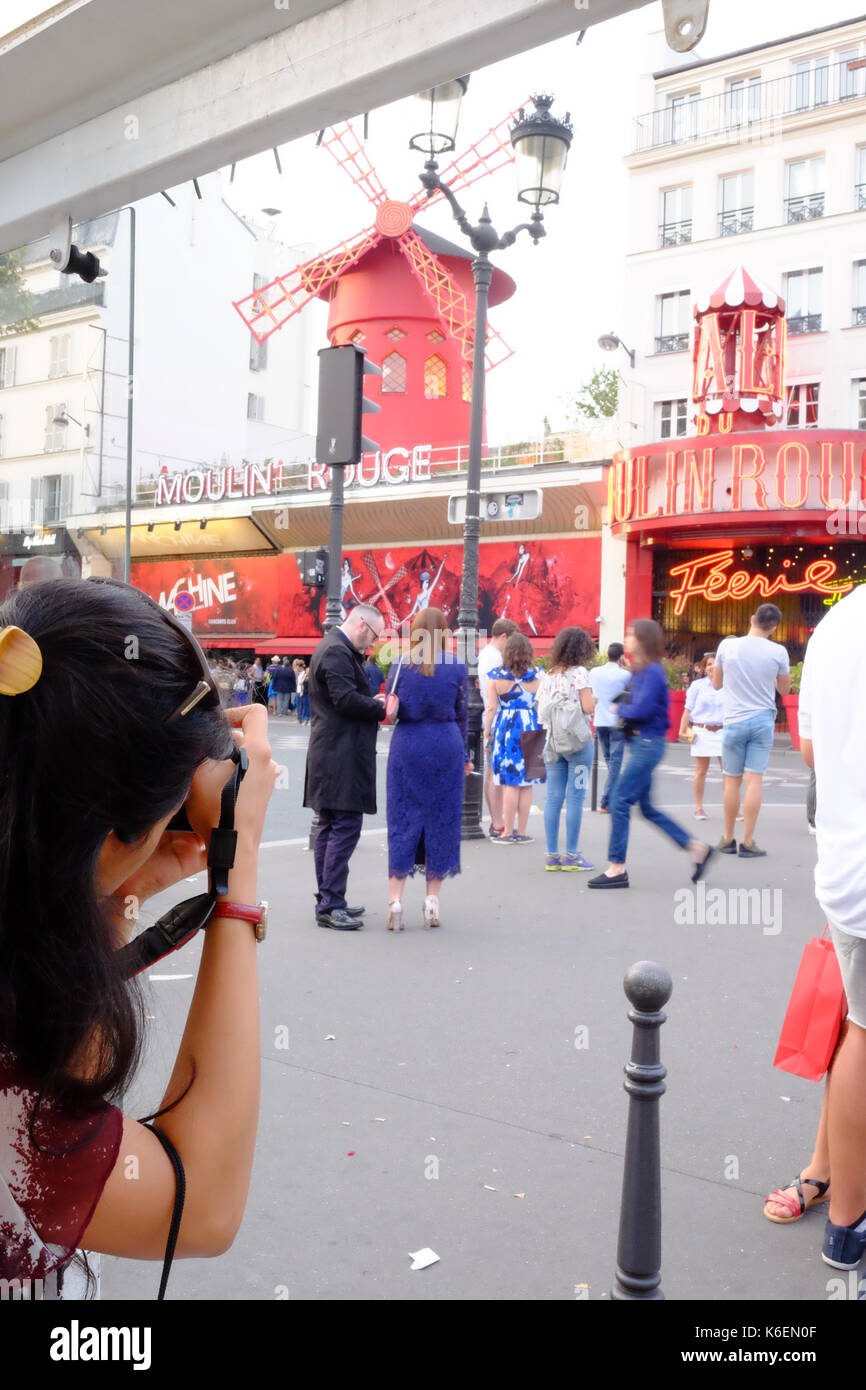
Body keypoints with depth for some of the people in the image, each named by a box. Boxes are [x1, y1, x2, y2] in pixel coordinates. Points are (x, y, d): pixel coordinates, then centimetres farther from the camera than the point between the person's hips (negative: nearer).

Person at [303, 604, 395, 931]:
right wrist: (382, 709, -10)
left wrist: (373, 702, 6)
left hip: (331, 755, 11)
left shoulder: (336, 648, 18)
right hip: (341, 758, -11)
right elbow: (346, 699, -23)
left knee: (330, 828, 14)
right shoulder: (336, 651, -15)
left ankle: (328, 901, 22)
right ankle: (330, 906, -5)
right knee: (345, 828, -8)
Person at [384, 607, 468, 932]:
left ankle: (395, 900, -2)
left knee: (402, 820, 5)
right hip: (446, 747, 0)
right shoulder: (457, 669, 0)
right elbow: (461, 716, 6)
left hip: (407, 747, 0)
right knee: (441, 820, 8)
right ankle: (432, 900, 11)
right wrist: (464, 756, 14)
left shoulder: (400, 668, 0)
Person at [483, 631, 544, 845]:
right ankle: (522, 832, 13)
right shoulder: (537, 676, 0)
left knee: (510, 783, 3)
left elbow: (491, 707, -3)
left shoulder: (496, 676, -3)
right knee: (526, 784, 7)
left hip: (505, 729, -1)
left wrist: (487, 730, 6)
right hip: (531, 728, 1)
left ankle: (508, 832, 6)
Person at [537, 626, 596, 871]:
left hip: (552, 741, 6)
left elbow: (540, 711, 10)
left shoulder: (547, 675, 10)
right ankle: (571, 855, 2)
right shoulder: (579, 673, -8)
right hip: (577, 741, -6)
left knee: (553, 798, 6)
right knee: (575, 796, 0)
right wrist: (593, 699, 7)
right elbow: (588, 707, -13)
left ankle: (552, 855, 9)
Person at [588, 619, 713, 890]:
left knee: (620, 803, -8)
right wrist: (623, 708, -4)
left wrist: (620, 709, -6)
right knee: (647, 808, 14)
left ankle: (617, 869, -2)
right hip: (640, 743, 10)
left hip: (648, 743, -10)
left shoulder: (652, 672, -15)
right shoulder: (641, 671, 14)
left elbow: (641, 710, -23)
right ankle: (697, 848, 22)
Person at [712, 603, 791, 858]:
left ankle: (728, 839, 16)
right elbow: (784, 689, 10)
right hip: (762, 721, 0)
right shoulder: (778, 652, -5)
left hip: (734, 722, 0)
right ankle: (747, 842, 1)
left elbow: (717, 684, 9)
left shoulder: (727, 646, -4)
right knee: (754, 781, 0)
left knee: (732, 781, 8)